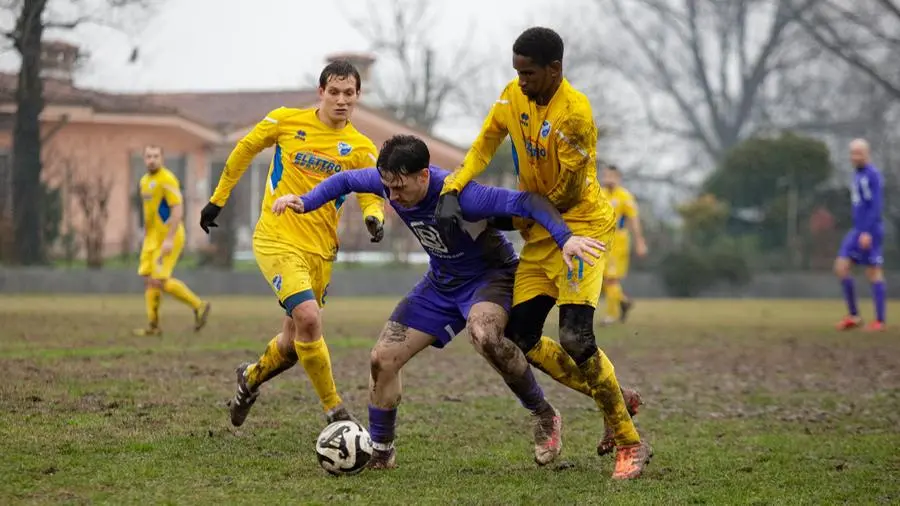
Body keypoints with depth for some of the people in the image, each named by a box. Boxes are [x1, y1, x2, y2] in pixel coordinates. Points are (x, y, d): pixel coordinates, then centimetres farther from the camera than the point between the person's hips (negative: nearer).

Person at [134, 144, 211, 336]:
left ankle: (199, 305, -2)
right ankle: (153, 326, 8)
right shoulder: (145, 180, 14)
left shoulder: (167, 180, -14)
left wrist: (169, 239, -25)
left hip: (168, 237, -9)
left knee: (159, 281, -14)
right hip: (153, 238, 9)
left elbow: (178, 210, -19)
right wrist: (146, 238, 23)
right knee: (148, 280, 4)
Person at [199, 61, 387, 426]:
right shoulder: (287, 120, -3)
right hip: (276, 241, -4)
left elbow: (371, 197, -1)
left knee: (293, 344, 12)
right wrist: (218, 200, 15)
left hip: (320, 252, 4)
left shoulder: (361, 149, 1)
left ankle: (250, 379, 45)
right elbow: (244, 150, 11)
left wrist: (374, 217, -25)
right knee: (308, 317, -25)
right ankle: (334, 410, -12)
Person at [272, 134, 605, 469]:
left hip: (491, 276, -7)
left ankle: (544, 416, -18)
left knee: (482, 335, -39)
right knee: (383, 359, -2)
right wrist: (305, 203, -10)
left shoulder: (459, 195, -35)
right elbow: (346, 180, 5)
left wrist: (564, 237, -53)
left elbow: (526, 202, -38)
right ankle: (380, 453, 18)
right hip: (442, 282, 7)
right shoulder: (390, 181, -15)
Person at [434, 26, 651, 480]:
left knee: (575, 338, -19)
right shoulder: (514, 96, -1)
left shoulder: (574, 114, -24)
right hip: (540, 232, 8)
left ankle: (630, 445, -5)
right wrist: (451, 192, -11)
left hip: (581, 224, -8)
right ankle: (611, 399, 20)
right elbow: (484, 145, 5)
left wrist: (516, 218, -6)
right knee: (522, 338, 3)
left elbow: (566, 193, -19)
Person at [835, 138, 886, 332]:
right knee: (841, 267, 0)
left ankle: (880, 321, 2)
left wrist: (868, 232, -23)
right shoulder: (857, 175, 15)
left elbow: (876, 205, -18)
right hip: (857, 231, 8)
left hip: (870, 232, -8)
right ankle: (853, 316, 7)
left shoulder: (874, 175, -11)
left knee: (873, 273, -4)